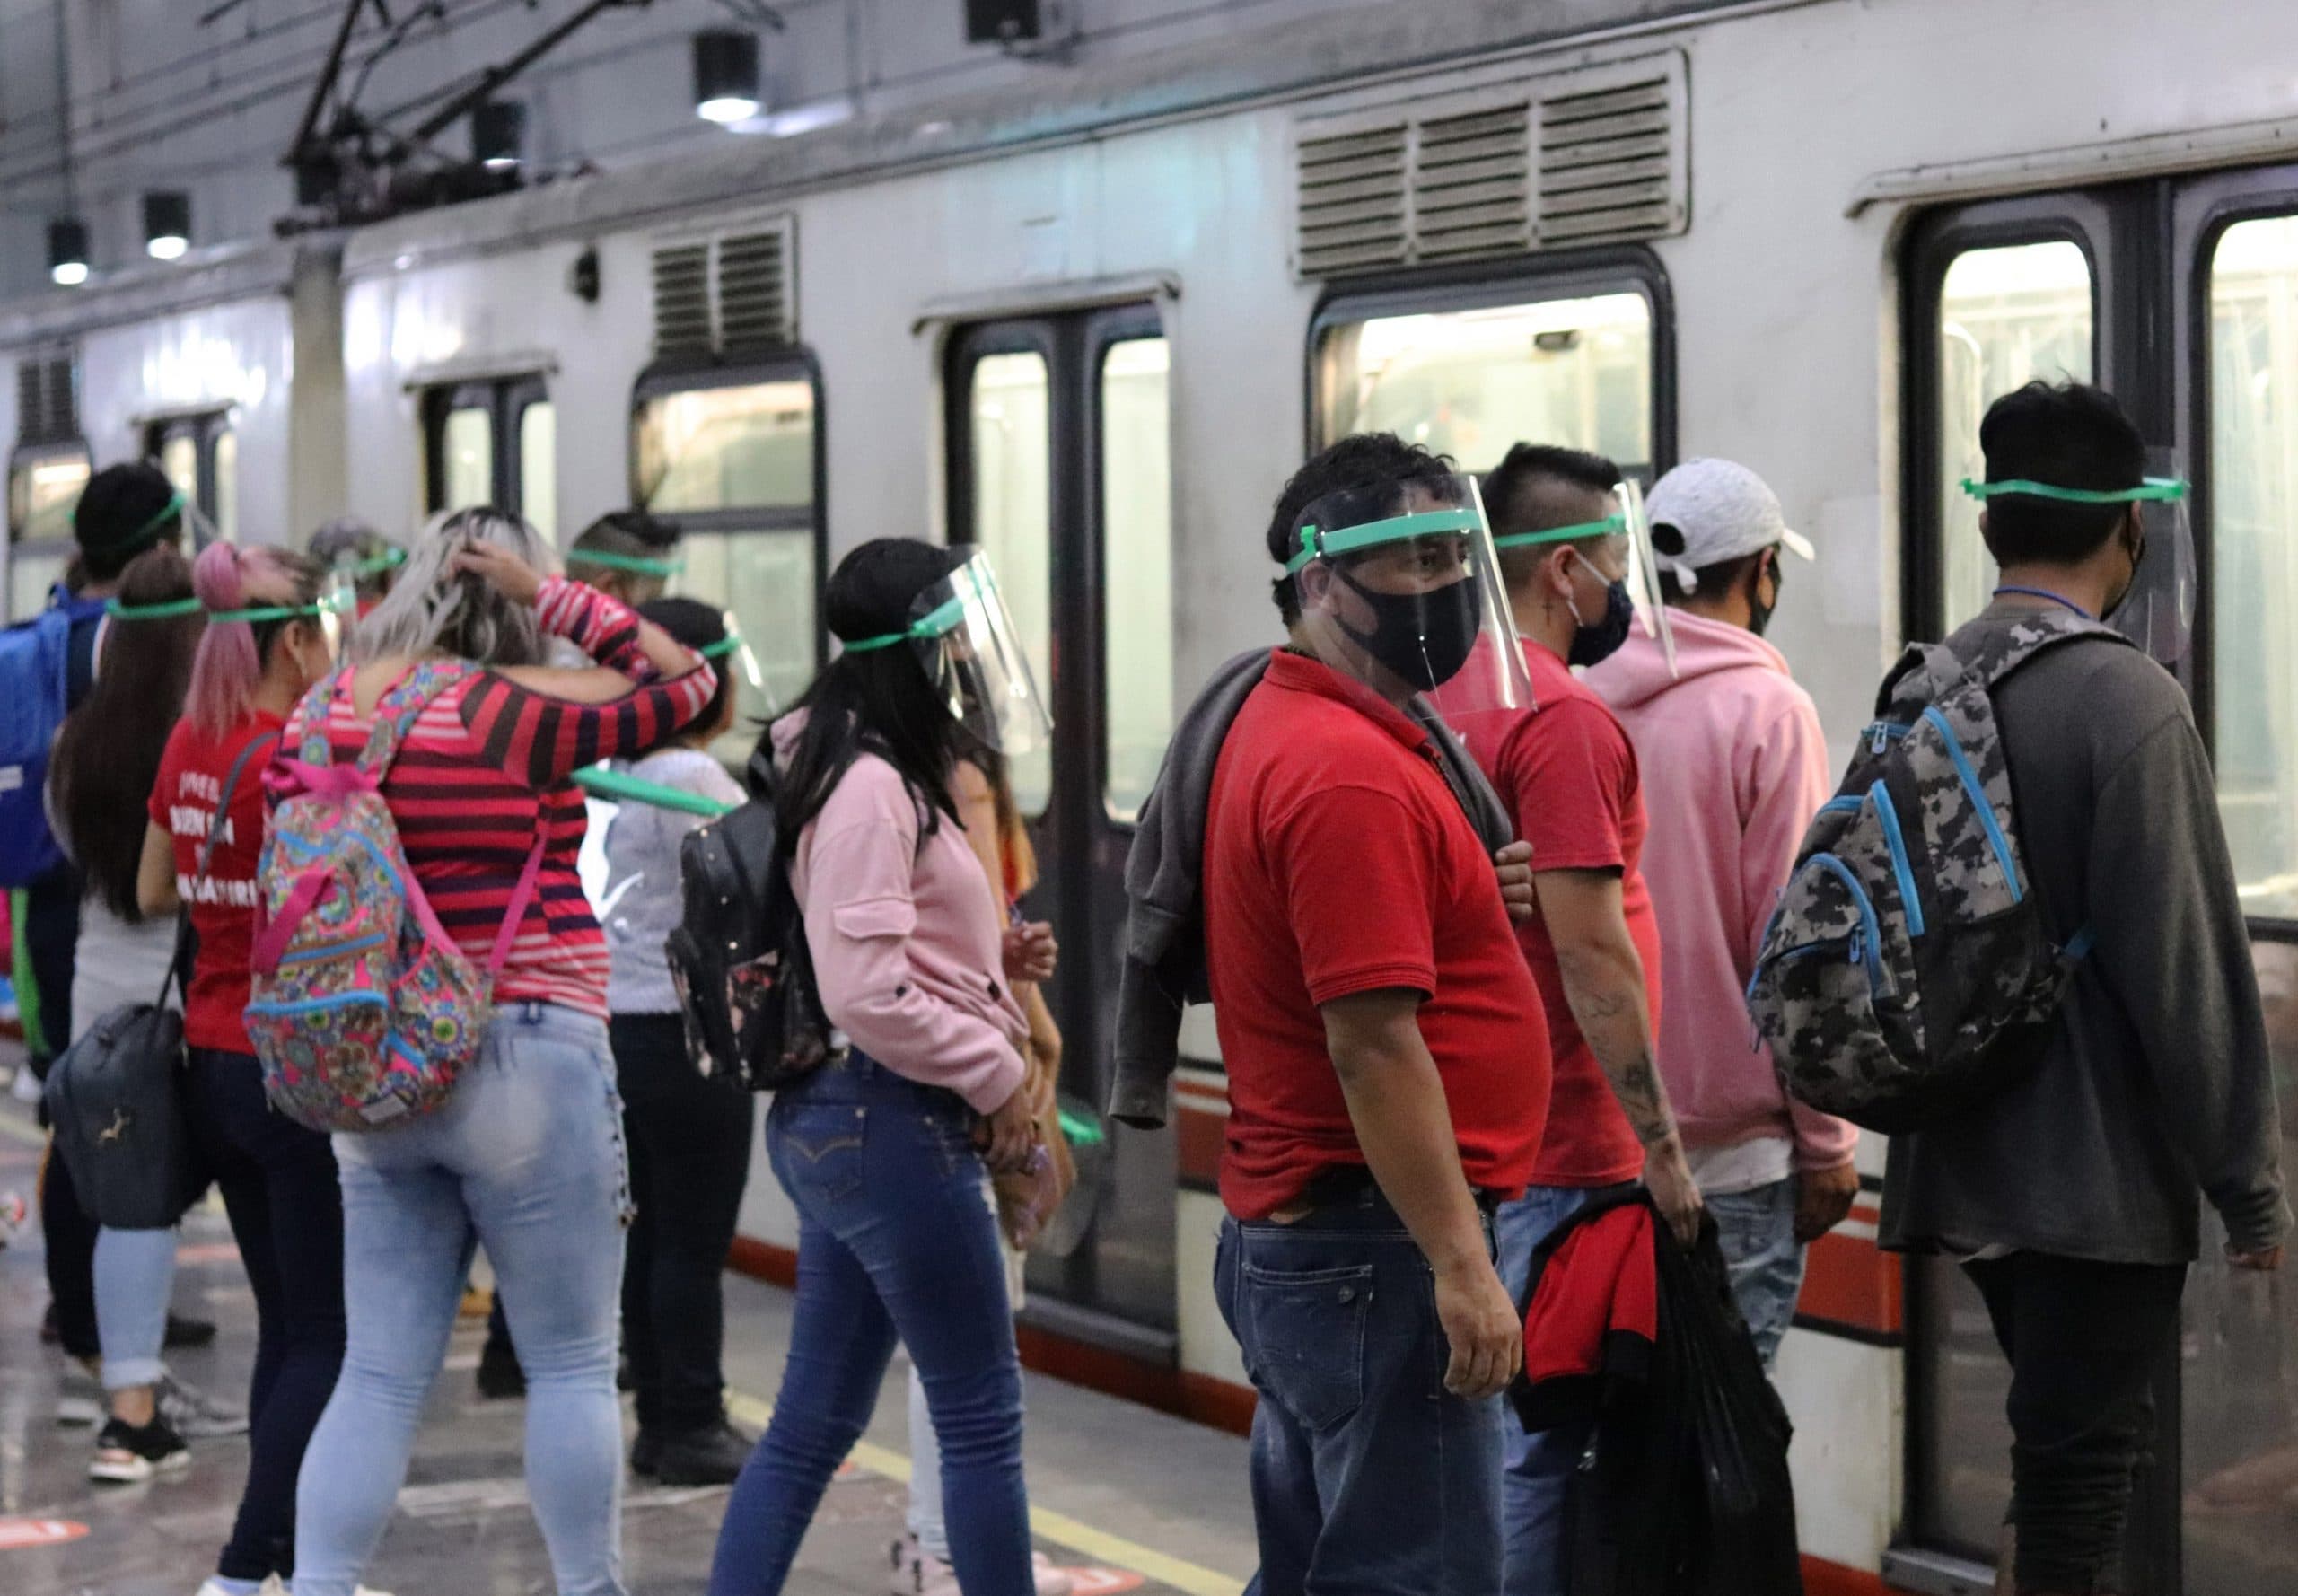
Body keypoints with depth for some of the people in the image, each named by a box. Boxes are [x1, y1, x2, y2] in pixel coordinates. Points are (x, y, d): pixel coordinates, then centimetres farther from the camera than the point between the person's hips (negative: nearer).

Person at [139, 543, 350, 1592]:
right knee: (327, 1337, 0)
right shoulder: (295, 757, -17)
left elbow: (154, 893, 18)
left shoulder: (189, 745, 6)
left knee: (286, 1323, 16)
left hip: (211, 1062, 8)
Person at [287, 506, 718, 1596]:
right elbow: (683, 678, 0)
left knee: (379, 1375, 9)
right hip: (527, 1062, -6)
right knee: (573, 1366, 6)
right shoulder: (519, 707, -11)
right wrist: (553, 596, 1)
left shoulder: (321, 713, 7)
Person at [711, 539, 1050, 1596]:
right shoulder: (870, 787, -17)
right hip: (894, 1123, -10)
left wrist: (995, 961, 6)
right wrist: (999, 1075, -14)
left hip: (848, 1124, 10)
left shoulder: (890, 776, 14)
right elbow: (864, 997, -24)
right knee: (982, 1417, 0)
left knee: (815, 1422, 12)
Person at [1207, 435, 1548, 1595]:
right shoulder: (1349, 769, -18)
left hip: (1285, 1233, 11)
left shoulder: (1277, 729, 14)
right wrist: (1461, 1265, -21)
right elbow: (1373, 1044, -22)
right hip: (1377, 1249, -11)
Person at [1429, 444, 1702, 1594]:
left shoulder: (1444, 699, 11)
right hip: (1563, 1152, -9)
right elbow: (1593, 953, -19)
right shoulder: (1564, 717, -15)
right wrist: (1661, 1145, -14)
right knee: (1539, 1439, -3)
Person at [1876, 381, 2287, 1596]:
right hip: (2100, 1176, -7)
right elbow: (2185, 969, -17)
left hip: (1961, 1164, 7)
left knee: (2059, 1446, 21)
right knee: (2077, 1469, 1)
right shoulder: (2129, 699, -17)